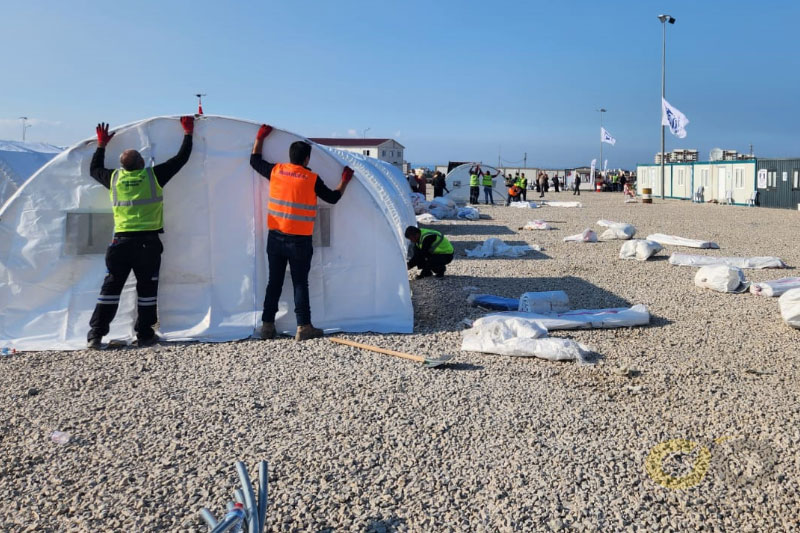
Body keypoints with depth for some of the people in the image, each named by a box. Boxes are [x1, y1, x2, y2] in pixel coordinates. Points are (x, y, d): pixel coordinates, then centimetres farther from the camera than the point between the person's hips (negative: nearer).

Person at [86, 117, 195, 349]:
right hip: (148, 242, -2)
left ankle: (96, 334, 8)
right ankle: (144, 335, 12)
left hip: (121, 241, 2)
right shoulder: (154, 175, -4)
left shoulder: (114, 178, 4)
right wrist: (188, 133, 18)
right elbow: (182, 158, 6)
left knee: (111, 287, 8)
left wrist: (101, 144, 36)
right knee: (147, 288, 7)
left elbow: (94, 169, 27)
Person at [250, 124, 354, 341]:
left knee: (274, 282, 11)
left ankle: (267, 325, 15)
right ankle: (303, 327, 2)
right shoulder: (312, 179, -10)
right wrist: (345, 181, 17)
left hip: (275, 238, 4)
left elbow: (254, 161, 19)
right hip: (299, 240, -4)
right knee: (300, 283, 3)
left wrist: (260, 137, 30)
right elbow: (333, 198, 1)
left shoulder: (275, 171, 0)